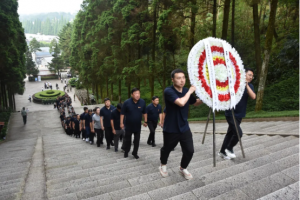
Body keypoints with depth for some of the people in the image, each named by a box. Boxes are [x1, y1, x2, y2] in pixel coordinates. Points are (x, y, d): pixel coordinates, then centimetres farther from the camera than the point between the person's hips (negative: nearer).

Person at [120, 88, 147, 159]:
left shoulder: (142, 102, -10)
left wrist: (145, 121, 6)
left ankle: (135, 153, 25)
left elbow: (144, 113, 4)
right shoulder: (126, 102, -16)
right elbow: (122, 113, -8)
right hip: (128, 125, -2)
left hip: (138, 125, 2)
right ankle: (126, 152, 32)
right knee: (127, 139, 12)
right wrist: (121, 123, -8)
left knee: (137, 140, 9)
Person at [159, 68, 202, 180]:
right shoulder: (168, 91, -19)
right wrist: (190, 91, -21)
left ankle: (183, 168, 32)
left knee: (189, 151, 3)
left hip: (184, 128, 5)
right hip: (171, 129, -5)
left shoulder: (186, 91, 1)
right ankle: (163, 166, 46)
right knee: (167, 149, 16)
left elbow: (195, 103, 19)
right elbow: (181, 102, -35)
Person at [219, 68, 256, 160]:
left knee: (230, 133, 12)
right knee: (238, 133, -13)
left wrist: (246, 85, -20)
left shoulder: (250, 86, 5)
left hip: (239, 115, 6)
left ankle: (222, 152, 25)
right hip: (231, 113, -6)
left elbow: (253, 97, -13)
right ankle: (229, 149, 11)